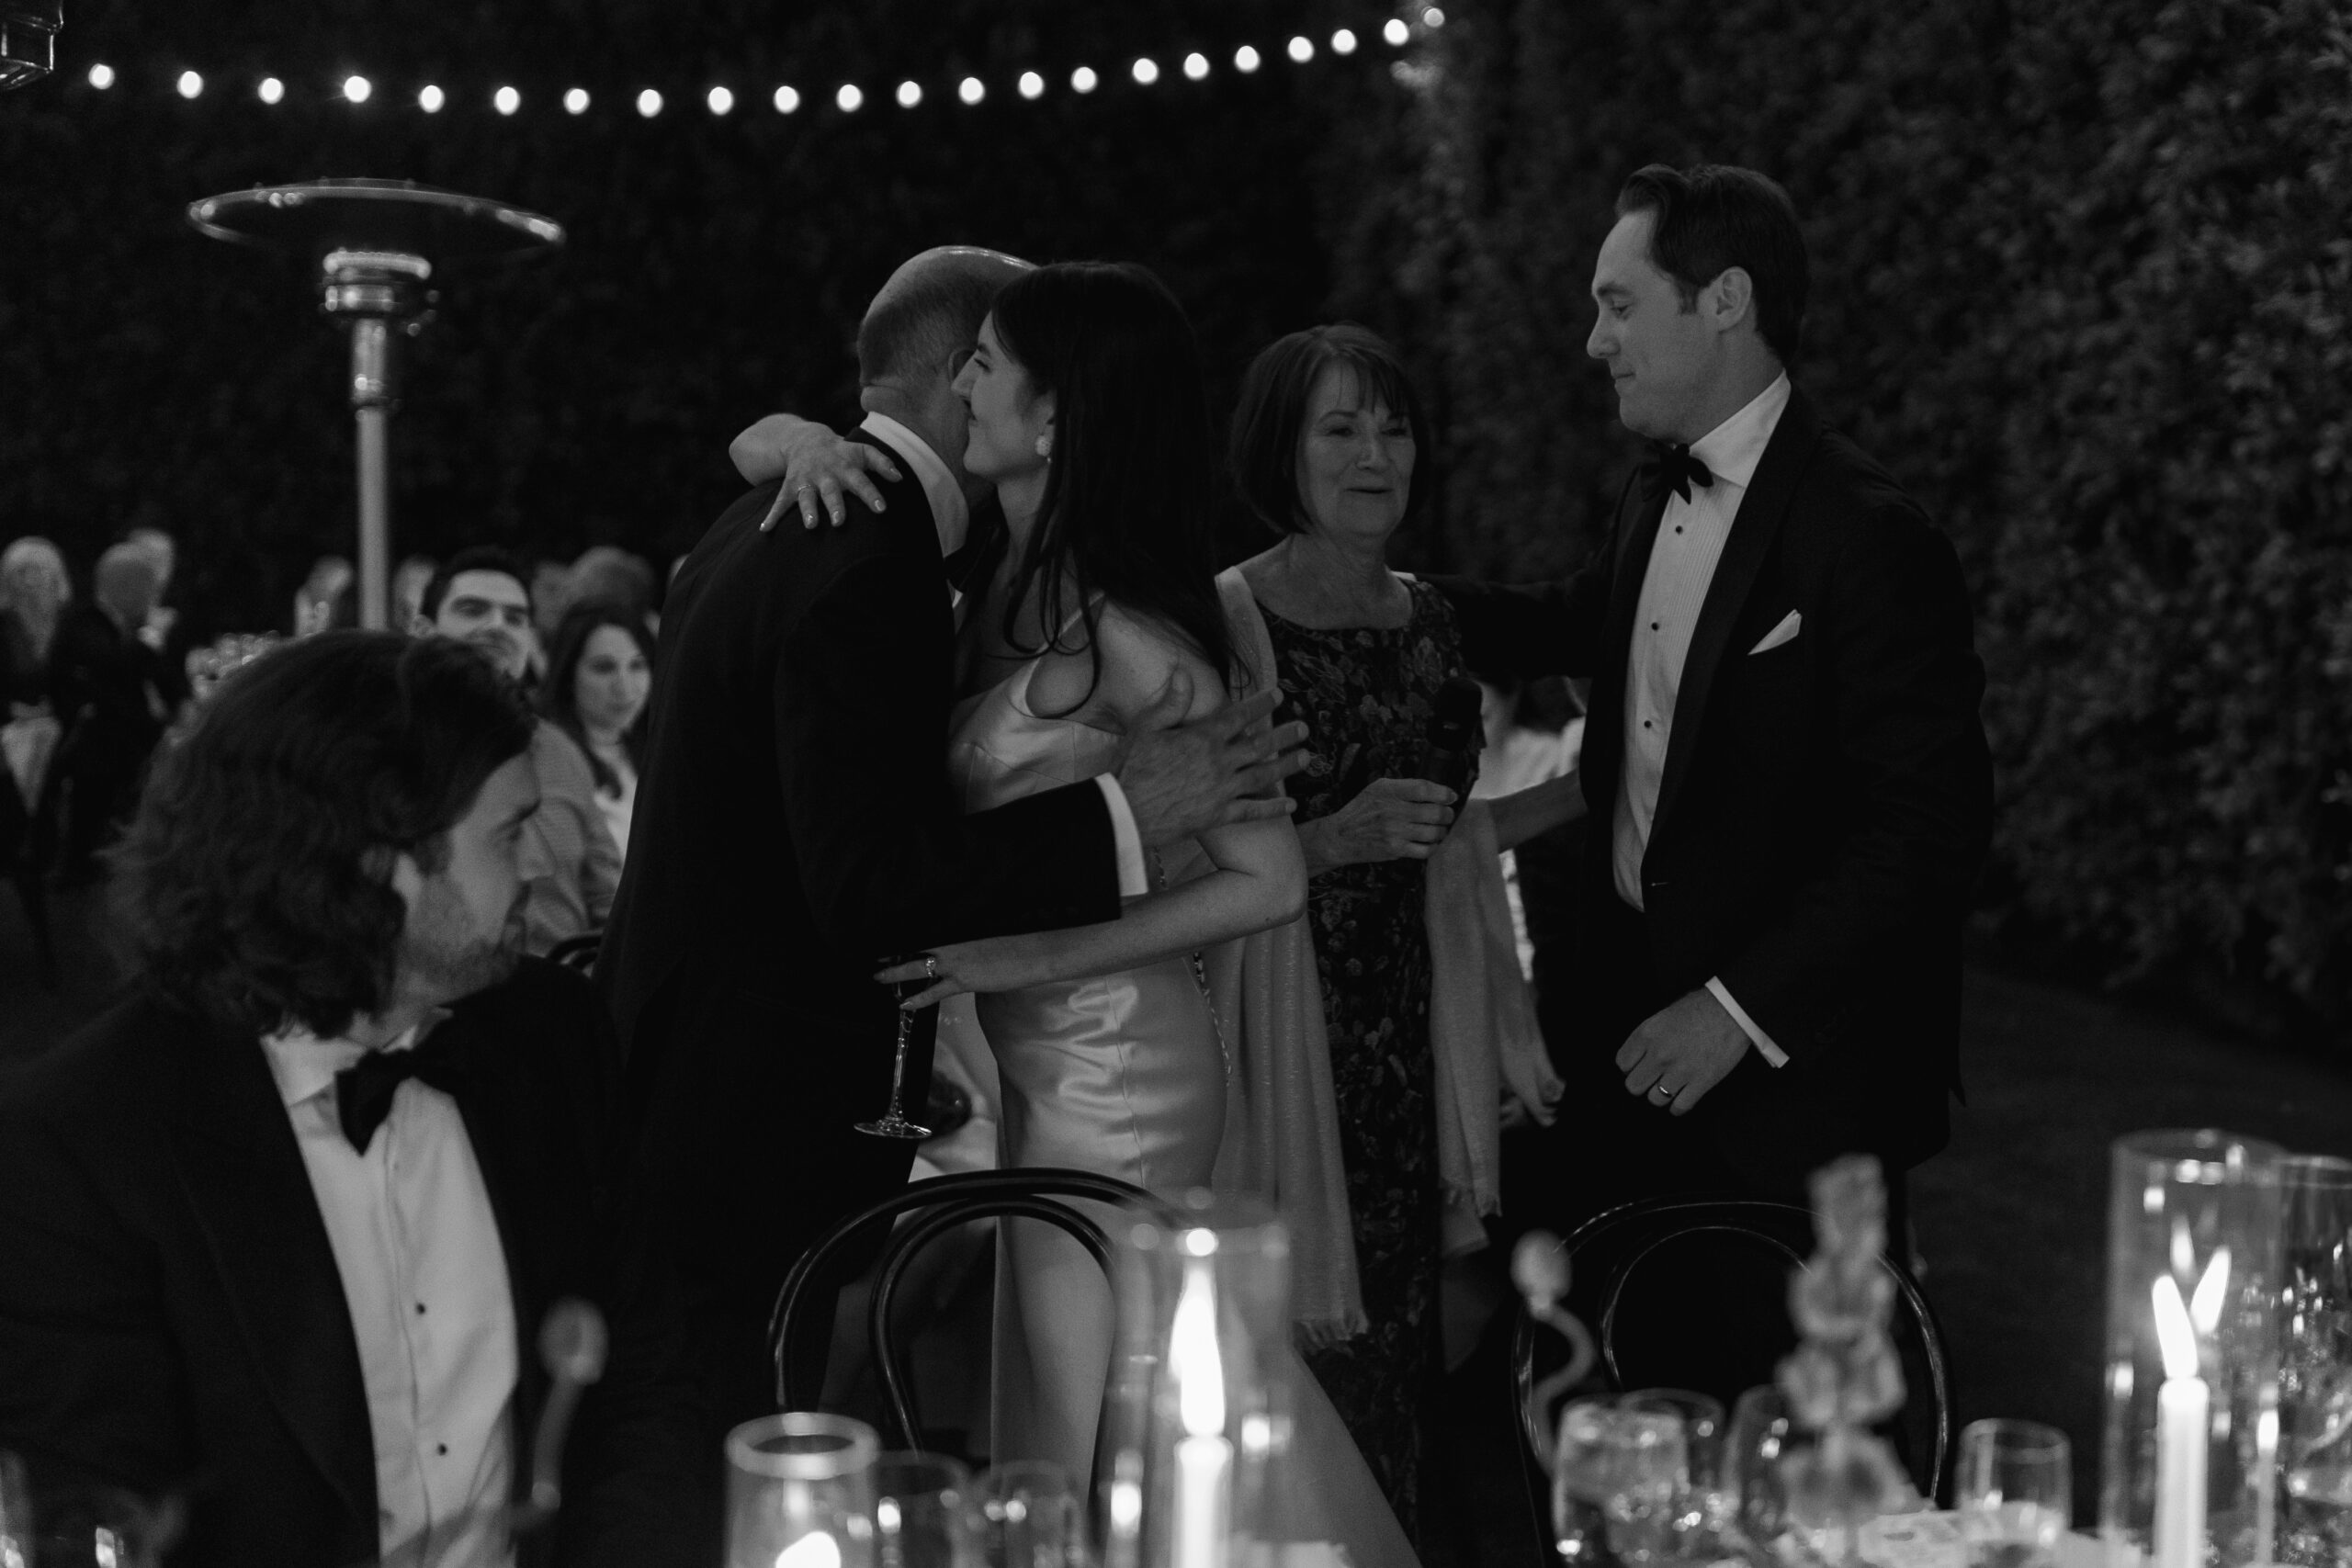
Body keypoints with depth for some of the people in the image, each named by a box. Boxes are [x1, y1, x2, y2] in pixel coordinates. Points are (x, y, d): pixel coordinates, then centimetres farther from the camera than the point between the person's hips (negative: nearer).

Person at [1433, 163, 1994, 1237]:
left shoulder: (1868, 539, -18)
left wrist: (1743, 1007, -21)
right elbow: (1570, 626, 30)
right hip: (1635, 1031, 8)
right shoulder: (1650, 502, 9)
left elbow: (1931, 825, -21)